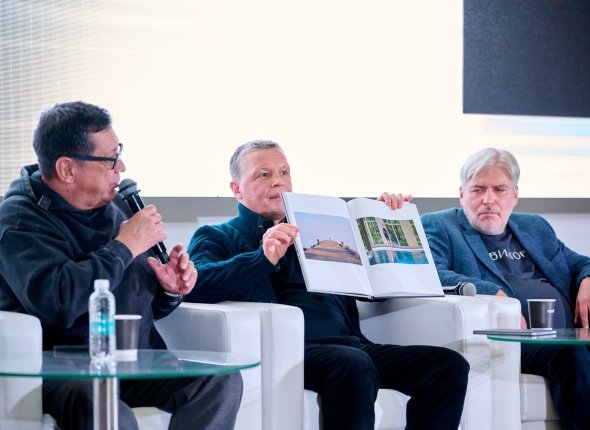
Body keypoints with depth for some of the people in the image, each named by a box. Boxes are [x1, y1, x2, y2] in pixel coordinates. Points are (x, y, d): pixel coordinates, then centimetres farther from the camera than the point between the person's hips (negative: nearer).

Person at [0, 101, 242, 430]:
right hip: (62, 373, -8)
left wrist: (170, 291, 4)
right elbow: (55, 301, -26)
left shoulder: (116, 206, 17)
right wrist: (124, 247, -15)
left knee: (223, 381, -17)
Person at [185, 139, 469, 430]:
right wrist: (263, 258, -20)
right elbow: (194, 283, -8)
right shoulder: (217, 237, 14)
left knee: (449, 365, -16)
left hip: (350, 343, 6)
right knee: (353, 365, -38)